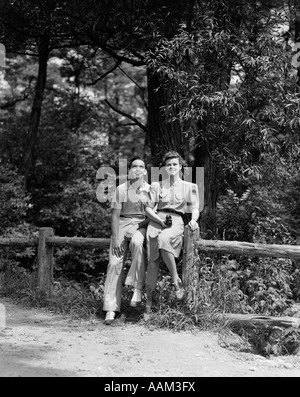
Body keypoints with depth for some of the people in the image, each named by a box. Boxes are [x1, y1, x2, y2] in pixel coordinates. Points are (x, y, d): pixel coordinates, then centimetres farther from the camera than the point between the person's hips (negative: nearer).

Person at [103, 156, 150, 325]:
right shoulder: (121, 189, 6)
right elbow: (115, 215, 3)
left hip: (141, 225, -1)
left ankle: (138, 288, -30)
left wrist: (137, 227, -11)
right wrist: (116, 238, -7)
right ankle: (111, 308, -11)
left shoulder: (150, 190, 5)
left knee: (137, 243, -37)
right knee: (115, 264, -13)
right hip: (121, 225, 1)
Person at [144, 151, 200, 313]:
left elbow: (194, 208, 12)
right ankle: (148, 300, -7)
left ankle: (176, 280, -28)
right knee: (152, 260, -12)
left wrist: (193, 220, -10)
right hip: (156, 221, 2)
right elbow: (148, 208, 12)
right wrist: (160, 220, -5)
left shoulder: (188, 187, 14)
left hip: (176, 222, -2)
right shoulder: (156, 186, 15)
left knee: (164, 239, -37)